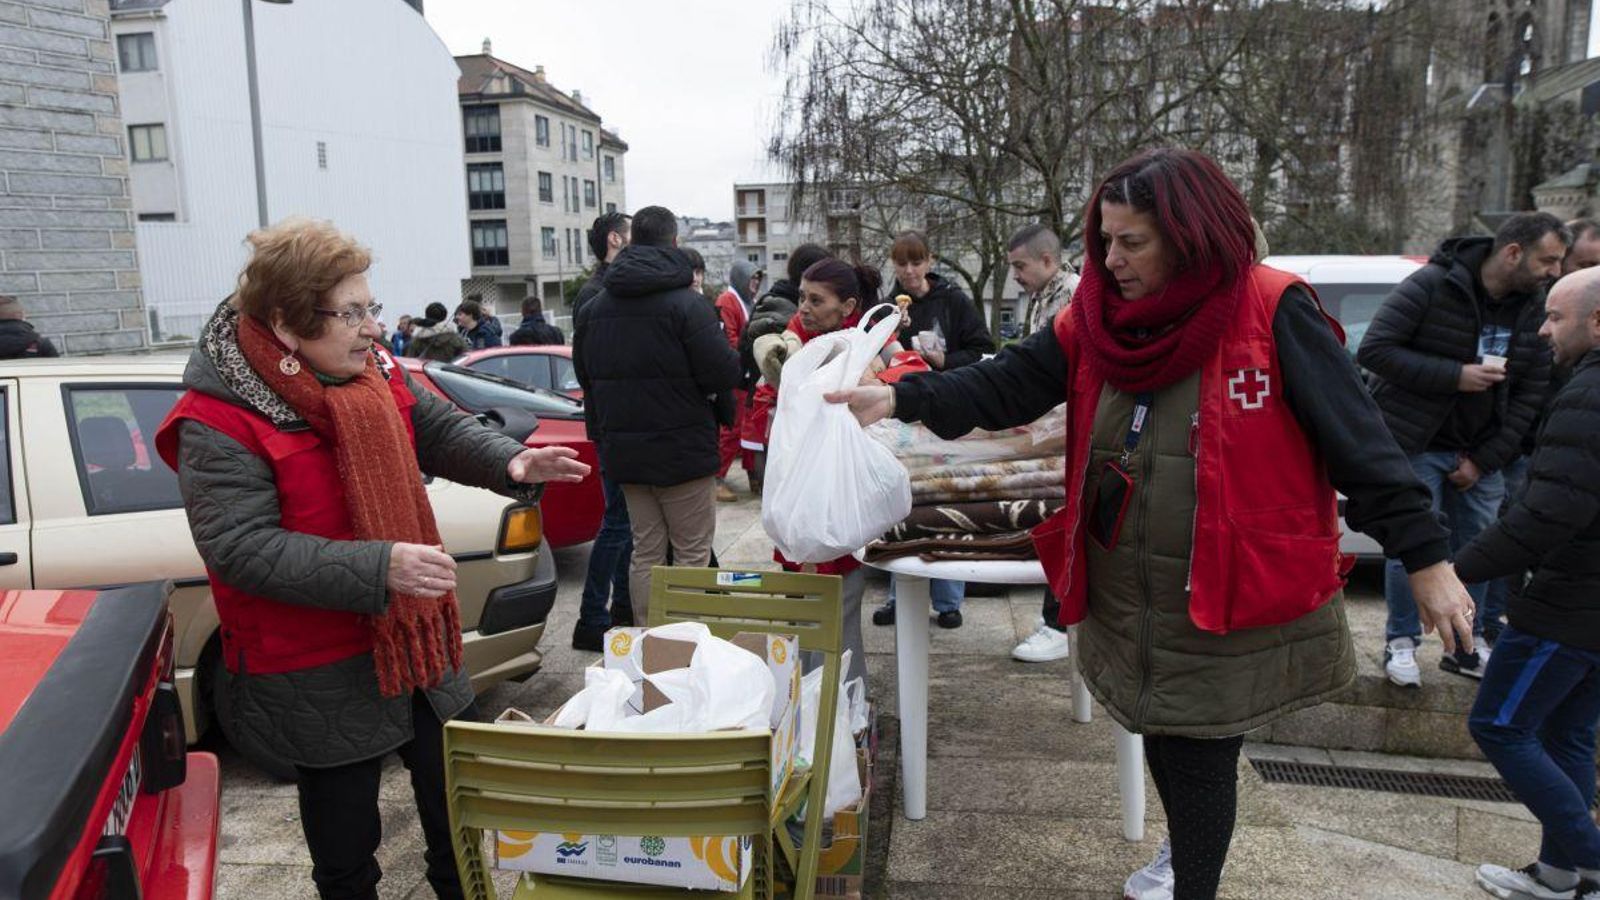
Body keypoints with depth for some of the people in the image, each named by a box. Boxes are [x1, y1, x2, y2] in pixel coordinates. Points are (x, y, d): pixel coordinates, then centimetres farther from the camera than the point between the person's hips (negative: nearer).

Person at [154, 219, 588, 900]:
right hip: (317, 681, -6)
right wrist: (378, 568, -35)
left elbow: (438, 429, 7)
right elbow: (242, 549, -27)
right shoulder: (217, 425, -21)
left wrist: (508, 462, -14)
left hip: (415, 640, 6)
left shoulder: (373, 369, -2)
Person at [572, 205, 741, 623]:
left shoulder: (593, 307, 6)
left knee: (645, 551, 15)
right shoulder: (687, 303, -15)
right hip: (682, 448, -6)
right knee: (693, 553, 4)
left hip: (623, 448, 6)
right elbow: (725, 374, -18)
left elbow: (584, 375, 14)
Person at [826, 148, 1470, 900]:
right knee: (1164, 740, 23)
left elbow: (1357, 439, -13)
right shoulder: (1096, 316, 1)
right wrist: (903, 399, -16)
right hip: (1128, 602, 6)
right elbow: (1008, 386, -3)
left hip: (1235, 604, -5)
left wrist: (1424, 557, -13)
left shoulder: (1272, 311, -14)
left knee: (1201, 757, 6)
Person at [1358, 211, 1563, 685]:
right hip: (1416, 446, -5)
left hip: (1480, 453, 5)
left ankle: (1468, 646, 26)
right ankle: (1401, 642, 15)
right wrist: (1454, 375, -24)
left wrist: (1485, 459, -3)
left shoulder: (1535, 306, 1)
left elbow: (1531, 392, 3)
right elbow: (1374, 349, -18)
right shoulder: (1431, 285, -15)